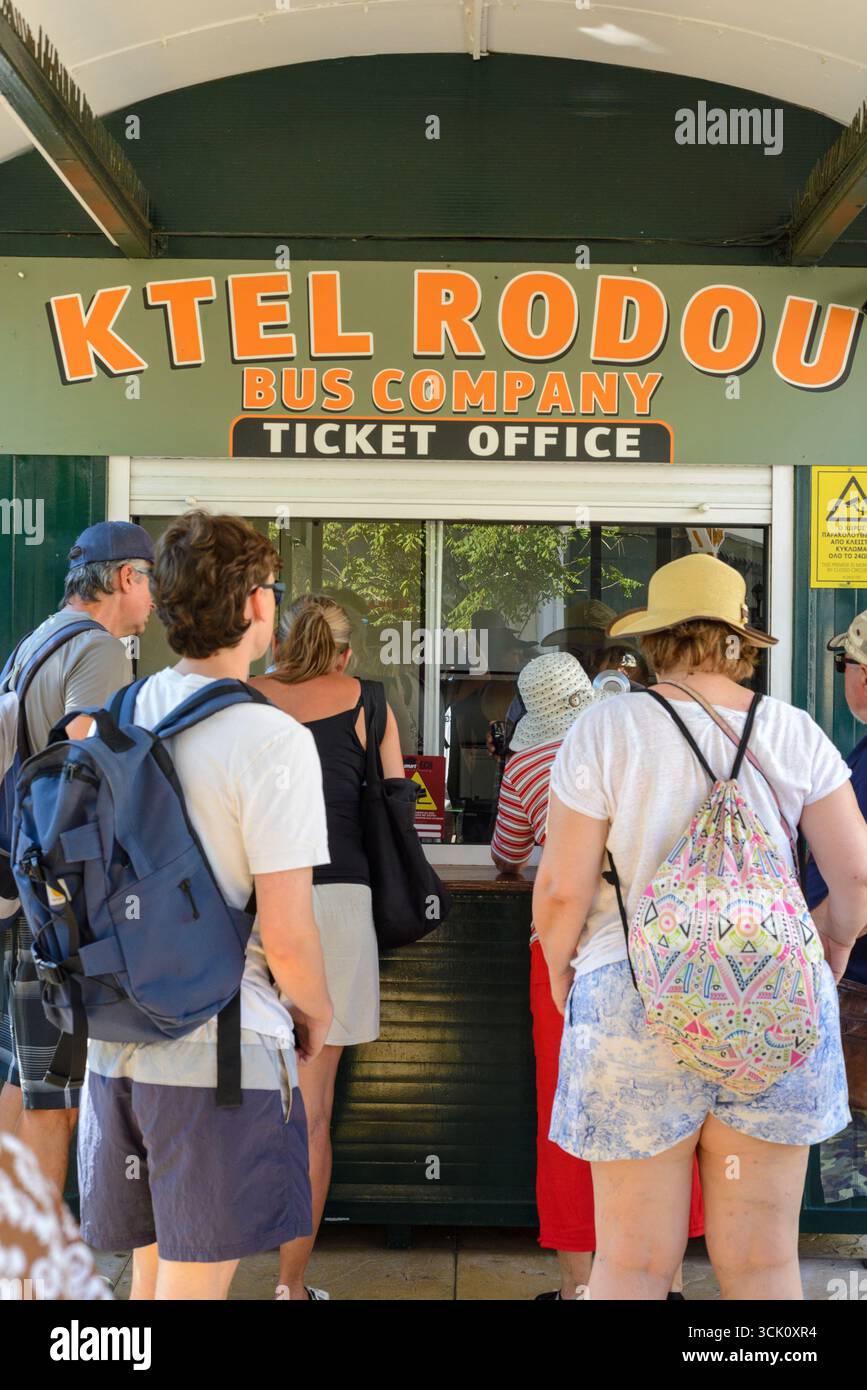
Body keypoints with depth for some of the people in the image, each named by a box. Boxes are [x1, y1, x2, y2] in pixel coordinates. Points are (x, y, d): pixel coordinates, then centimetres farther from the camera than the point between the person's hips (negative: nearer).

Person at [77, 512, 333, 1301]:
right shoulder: (271, 739, -17)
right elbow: (286, 937, -18)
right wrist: (317, 1015, 2)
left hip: (116, 1041, 7)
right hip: (221, 1051, -7)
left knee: (151, 1269, 21)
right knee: (197, 1281, 7)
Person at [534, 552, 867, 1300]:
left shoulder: (606, 729, -6)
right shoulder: (794, 733, 2)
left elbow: (562, 888, -7)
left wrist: (558, 967, 12)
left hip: (638, 1011, -2)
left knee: (635, 1259, 9)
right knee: (765, 1259, 13)